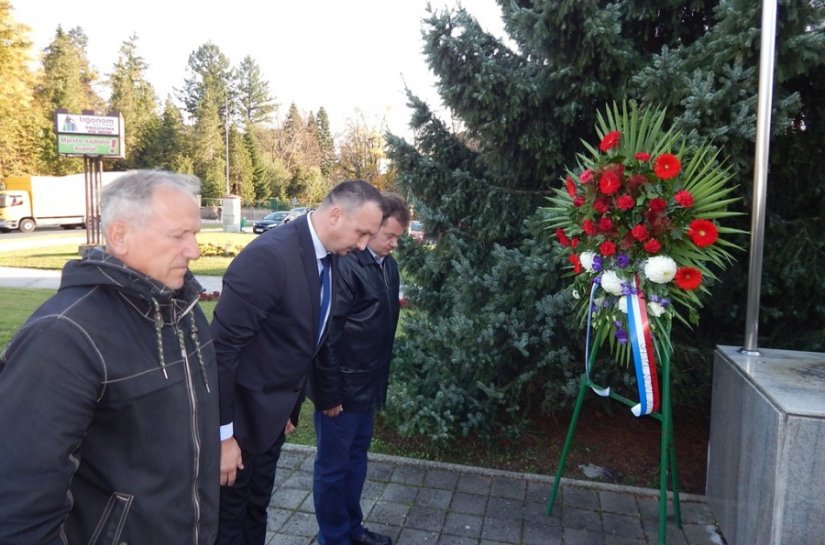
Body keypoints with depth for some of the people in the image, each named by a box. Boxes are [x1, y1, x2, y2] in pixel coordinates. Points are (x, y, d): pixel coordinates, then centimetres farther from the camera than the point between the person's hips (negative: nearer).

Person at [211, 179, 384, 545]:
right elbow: (222, 346, -25)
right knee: (230, 514, 13)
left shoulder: (329, 257, -1)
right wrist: (222, 433, -21)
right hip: (241, 412, -7)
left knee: (257, 507, 23)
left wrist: (291, 405, 14)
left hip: (274, 411, 7)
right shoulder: (268, 255, -27)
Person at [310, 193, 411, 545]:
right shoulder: (346, 266, -21)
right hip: (342, 388, -8)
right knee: (333, 467, 10)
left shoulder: (388, 265, 5)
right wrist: (329, 393, -17)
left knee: (356, 460, 22)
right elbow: (327, 336, -20)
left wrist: (380, 380, 15)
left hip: (368, 385, 8)